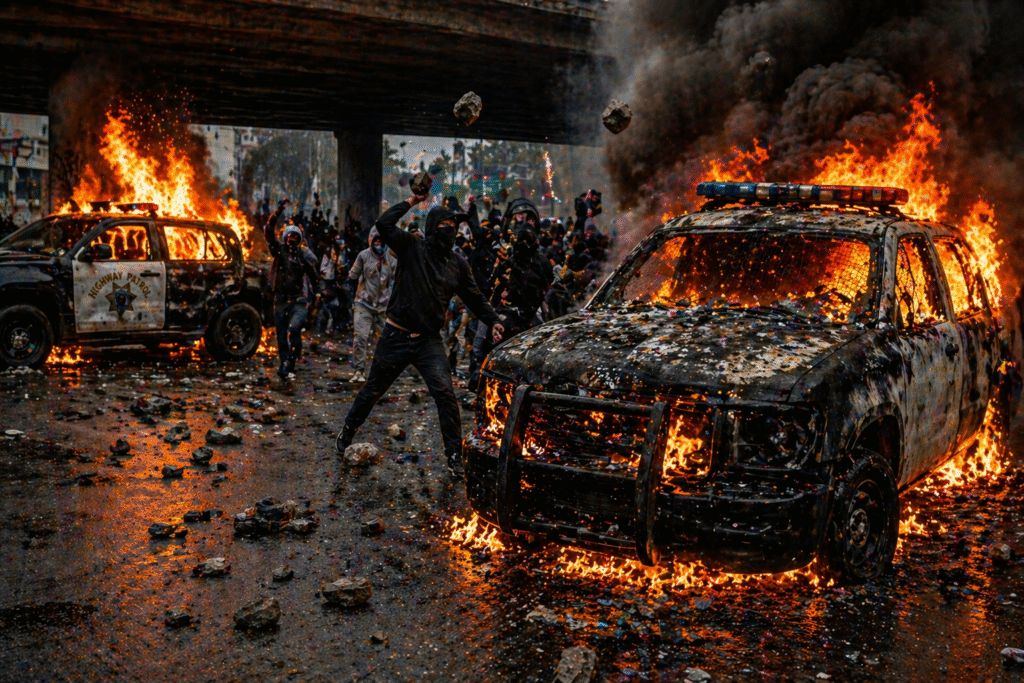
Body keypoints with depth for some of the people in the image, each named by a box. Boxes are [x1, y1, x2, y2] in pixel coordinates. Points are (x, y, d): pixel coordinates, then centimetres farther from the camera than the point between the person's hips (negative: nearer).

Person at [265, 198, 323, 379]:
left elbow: (314, 274, 15)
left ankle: (289, 364, -18)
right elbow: (269, 230, -8)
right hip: (281, 299, 2)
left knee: (294, 329, -21)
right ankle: (285, 363, 14)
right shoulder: (279, 249, 3)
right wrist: (279, 210, -13)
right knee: (281, 335, 5)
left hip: (299, 299, -2)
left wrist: (318, 291, 9)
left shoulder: (304, 255, 4)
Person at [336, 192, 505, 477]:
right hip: (396, 336, -2)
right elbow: (384, 224, -19)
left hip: (429, 341, 2)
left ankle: (454, 456, -4)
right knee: (373, 390, 13)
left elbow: (474, 297, 14)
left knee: (445, 394, -12)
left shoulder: (458, 264, 5)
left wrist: (493, 320, 2)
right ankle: (347, 434, 36)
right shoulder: (412, 248, -5)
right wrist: (410, 202, -15)